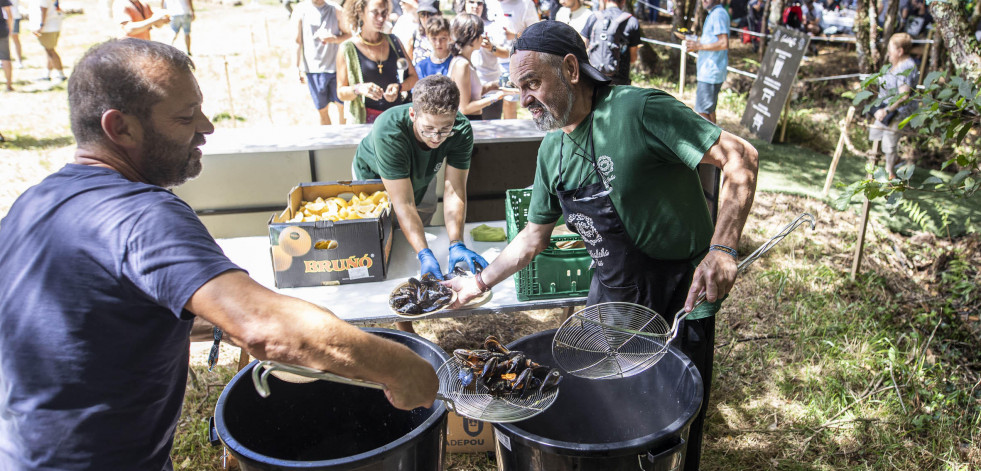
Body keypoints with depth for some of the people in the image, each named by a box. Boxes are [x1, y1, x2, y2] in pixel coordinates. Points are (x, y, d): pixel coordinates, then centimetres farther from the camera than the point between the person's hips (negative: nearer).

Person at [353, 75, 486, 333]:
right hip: (374, 180, -3)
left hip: (421, 179, 4)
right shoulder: (388, 132, -45)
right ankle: (405, 331, 7)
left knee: (418, 239, 14)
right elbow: (403, 205, -45)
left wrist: (456, 244, -46)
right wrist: (425, 254, -53)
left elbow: (454, 192, -33)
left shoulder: (461, 130, -35)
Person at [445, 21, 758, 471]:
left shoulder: (638, 109, -21)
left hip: (683, 290, -6)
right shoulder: (551, 151, 2)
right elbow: (533, 237, 13)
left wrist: (723, 247, -33)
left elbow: (740, 156, -23)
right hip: (613, 290, 6)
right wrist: (480, 282, 12)